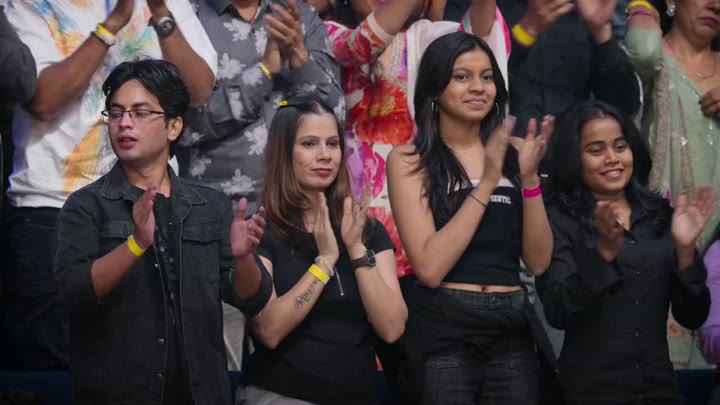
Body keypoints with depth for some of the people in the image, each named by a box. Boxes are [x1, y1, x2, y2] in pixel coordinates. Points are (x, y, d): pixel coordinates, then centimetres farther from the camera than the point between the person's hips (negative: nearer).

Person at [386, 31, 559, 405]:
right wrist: (487, 182, -15)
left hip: (512, 332, 4)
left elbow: (538, 261, 2)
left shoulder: (512, 153, 8)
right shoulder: (409, 160, -2)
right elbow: (429, 268, -14)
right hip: (443, 333, -3)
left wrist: (529, 177, -10)